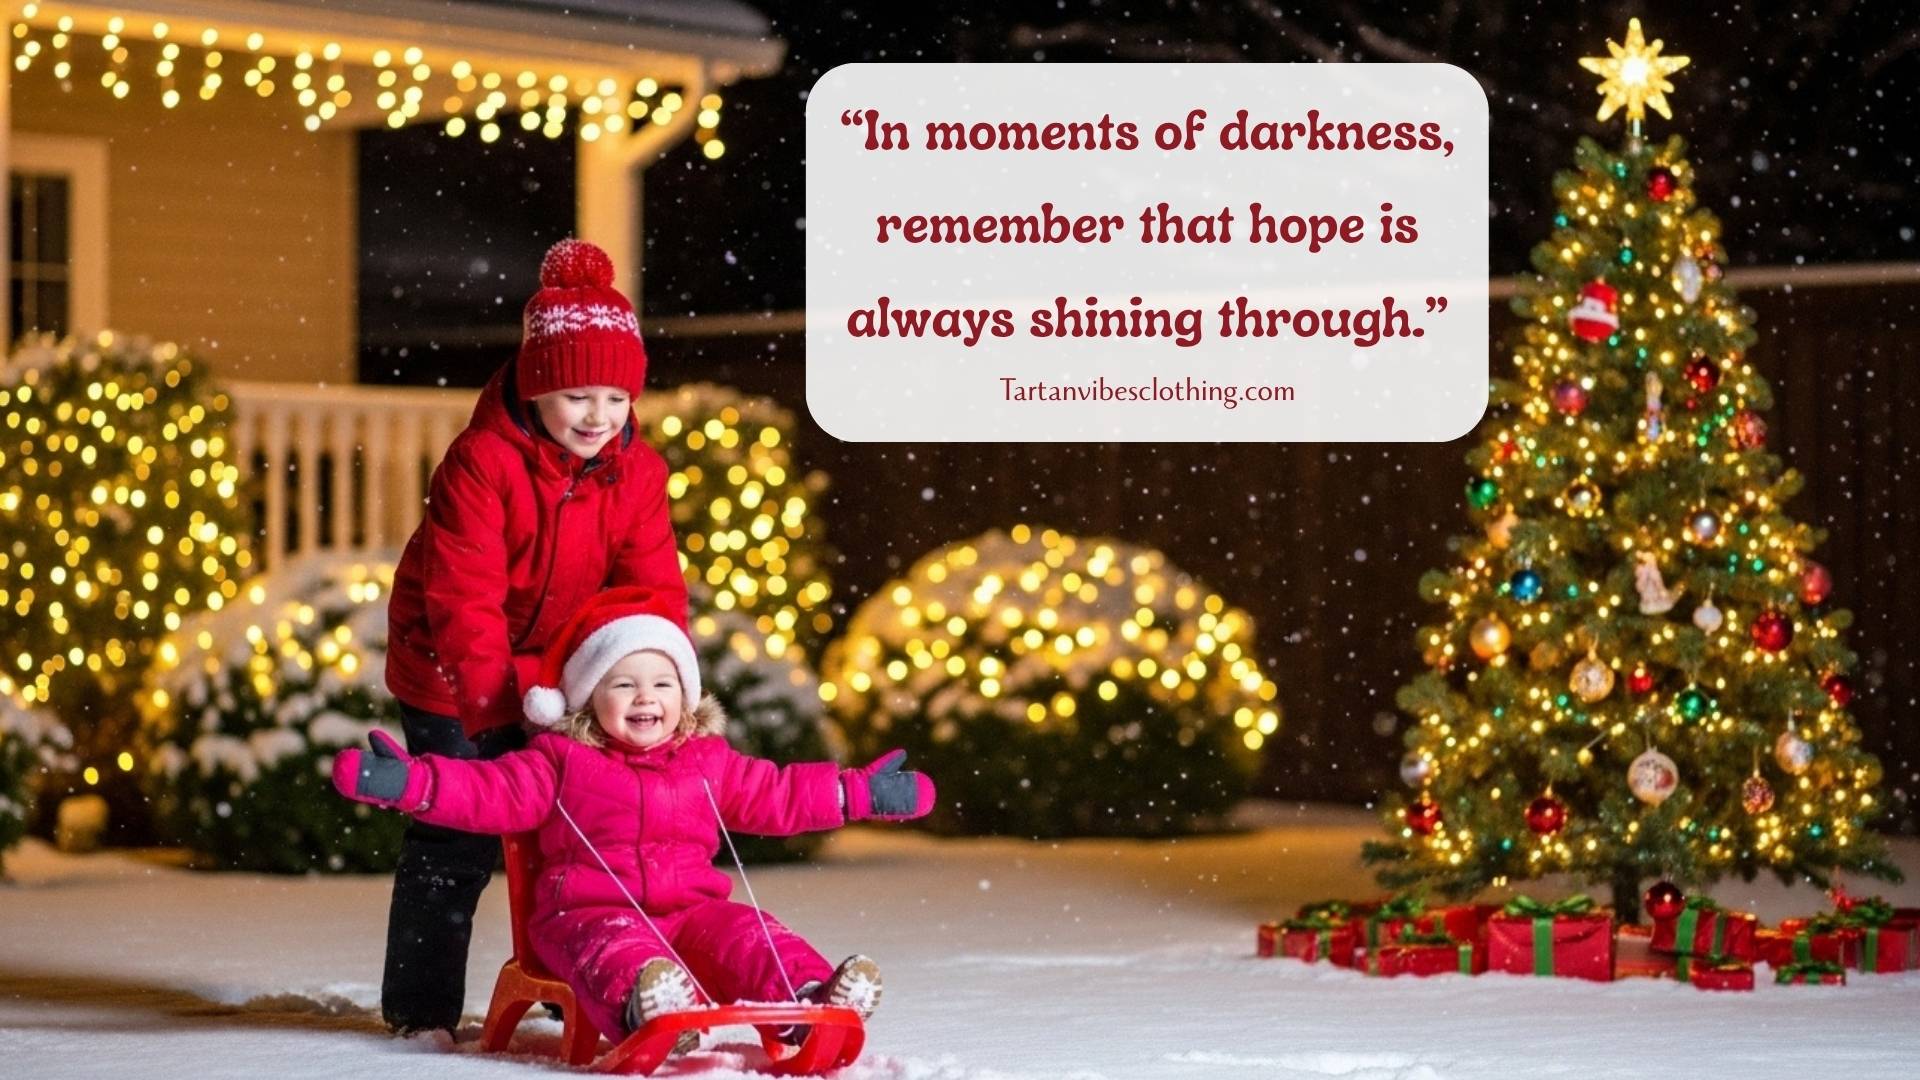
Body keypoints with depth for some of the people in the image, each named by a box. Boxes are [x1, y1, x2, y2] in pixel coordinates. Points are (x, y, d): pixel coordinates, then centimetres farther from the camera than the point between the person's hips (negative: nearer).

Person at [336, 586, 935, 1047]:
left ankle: (806, 999, -46)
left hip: (692, 908, 4)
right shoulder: (562, 761, 6)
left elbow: (777, 795, 23)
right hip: (592, 911, -4)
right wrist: (412, 782, -16)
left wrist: (860, 792, 20)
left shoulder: (708, 761, 16)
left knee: (748, 934, -24)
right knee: (618, 950, -39)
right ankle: (646, 1005, -71)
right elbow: (493, 792, -1)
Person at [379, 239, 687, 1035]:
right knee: (456, 834, -6)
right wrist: (504, 695, -38)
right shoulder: (481, 462, -26)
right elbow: (462, 601, -29)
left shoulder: (636, 470, -9)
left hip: (561, 672, 5)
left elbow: (654, 590, -10)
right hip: (454, 673, -5)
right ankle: (420, 1006, 4)